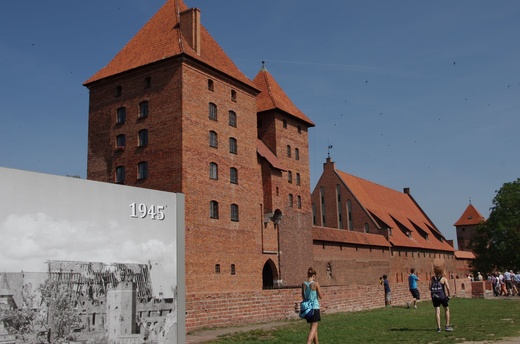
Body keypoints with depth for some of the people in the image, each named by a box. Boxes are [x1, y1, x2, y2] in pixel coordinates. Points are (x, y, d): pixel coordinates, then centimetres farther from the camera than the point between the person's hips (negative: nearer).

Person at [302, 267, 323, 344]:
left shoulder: (303, 284, 2)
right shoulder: (316, 283, -11)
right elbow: (320, 296, -5)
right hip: (315, 307, -5)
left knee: (314, 327, 18)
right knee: (314, 327, -5)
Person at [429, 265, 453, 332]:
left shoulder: (432, 278, 4)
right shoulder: (444, 279, -2)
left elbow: (430, 288, -3)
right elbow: (448, 288, -12)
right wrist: (449, 295, 0)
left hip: (434, 297, 2)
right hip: (442, 296, -2)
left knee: (437, 311, 4)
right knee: (447, 309, 16)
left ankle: (438, 327, 2)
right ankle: (447, 326, 15)